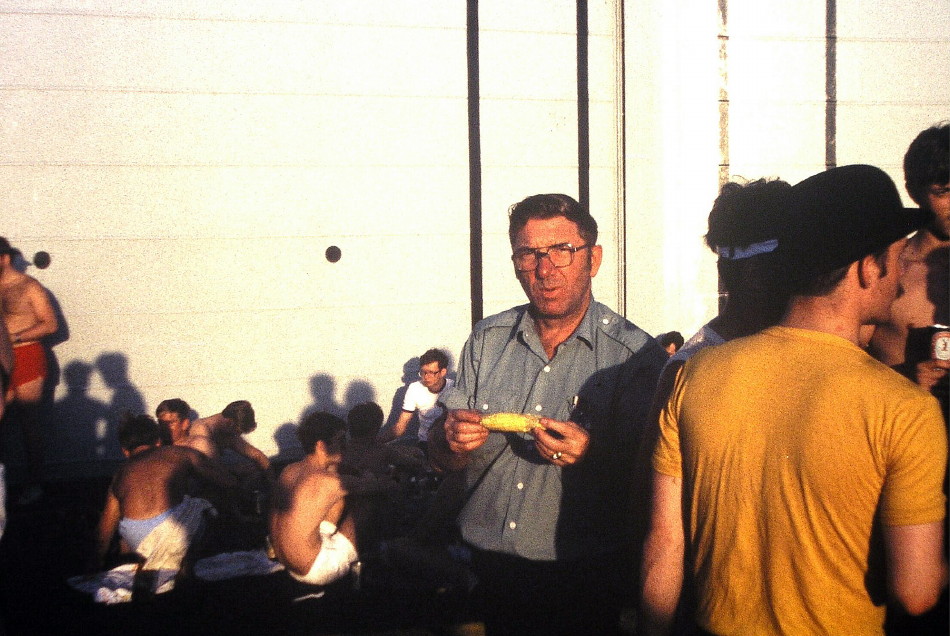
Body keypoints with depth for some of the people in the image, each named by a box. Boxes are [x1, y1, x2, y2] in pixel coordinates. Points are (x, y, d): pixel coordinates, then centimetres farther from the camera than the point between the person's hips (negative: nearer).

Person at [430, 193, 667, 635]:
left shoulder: (636, 354, -11)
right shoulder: (487, 340, 3)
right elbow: (443, 458, 6)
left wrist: (593, 453, -30)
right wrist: (454, 442, -16)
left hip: (586, 577, -3)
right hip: (492, 567, 4)